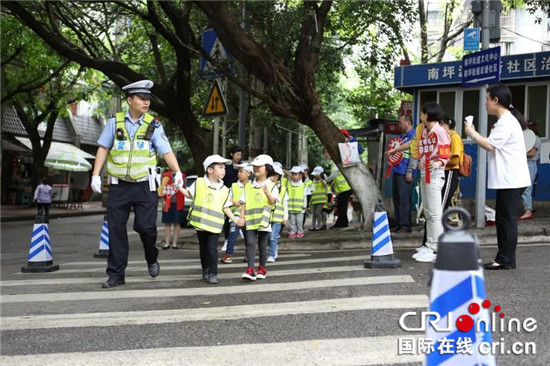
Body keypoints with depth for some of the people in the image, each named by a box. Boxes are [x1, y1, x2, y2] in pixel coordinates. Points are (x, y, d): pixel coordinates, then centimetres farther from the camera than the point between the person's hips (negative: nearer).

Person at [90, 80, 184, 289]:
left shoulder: (154, 126, -1)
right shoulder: (115, 122, 2)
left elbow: (166, 151, -8)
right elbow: (103, 149, 5)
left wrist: (177, 172, -23)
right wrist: (96, 175, -2)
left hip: (144, 186, -1)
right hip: (118, 185, 1)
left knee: (146, 226, -8)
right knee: (116, 229, 3)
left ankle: (152, 259, 24)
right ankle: (116, 275, 13)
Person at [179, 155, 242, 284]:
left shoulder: (224, 190, 3)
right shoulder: (199, 183, 0)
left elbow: (226, 208, 8)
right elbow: (189, 194, 11)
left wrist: (235, 219, 0)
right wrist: (179, 187, -3)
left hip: (215, 225, -1)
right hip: (200, 223, 1)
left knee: (212, 248, -9)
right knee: (203, 248, 13)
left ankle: (213, 274, -4)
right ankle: (205, 271, 28)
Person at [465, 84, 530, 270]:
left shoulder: (507, 121, -15)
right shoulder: (505, 120, 18)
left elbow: (490, 145, -19)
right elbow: (493, 144, 16)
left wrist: (472, 133, -6)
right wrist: (475, 134, 8)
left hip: (511, 179, -10)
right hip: (507, 178, 10)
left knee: (507, 219, -6)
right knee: (504, 219, 11)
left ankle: (506, 260, -2)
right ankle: (504, 258, 15)